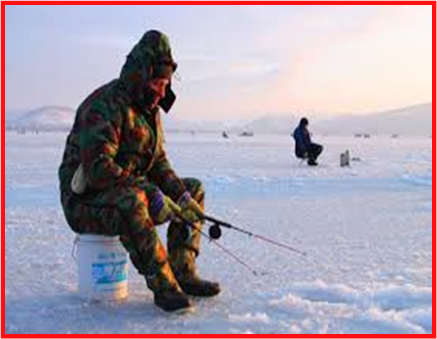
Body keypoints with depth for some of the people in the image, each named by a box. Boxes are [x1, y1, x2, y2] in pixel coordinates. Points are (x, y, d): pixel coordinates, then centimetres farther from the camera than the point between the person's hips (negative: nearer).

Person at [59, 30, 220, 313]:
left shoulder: (149, 109, 9)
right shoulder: (105, 106, -20)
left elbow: (158, 162, 11)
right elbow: (98, 169, -31)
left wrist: (182, 195, -7)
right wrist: (154, 197, -32)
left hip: (132, 193, 9)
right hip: (86, 202, -9)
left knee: (194, 189, 5)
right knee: (131, 202, -40)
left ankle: (183, 273, -3)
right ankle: (163, 286, -28)